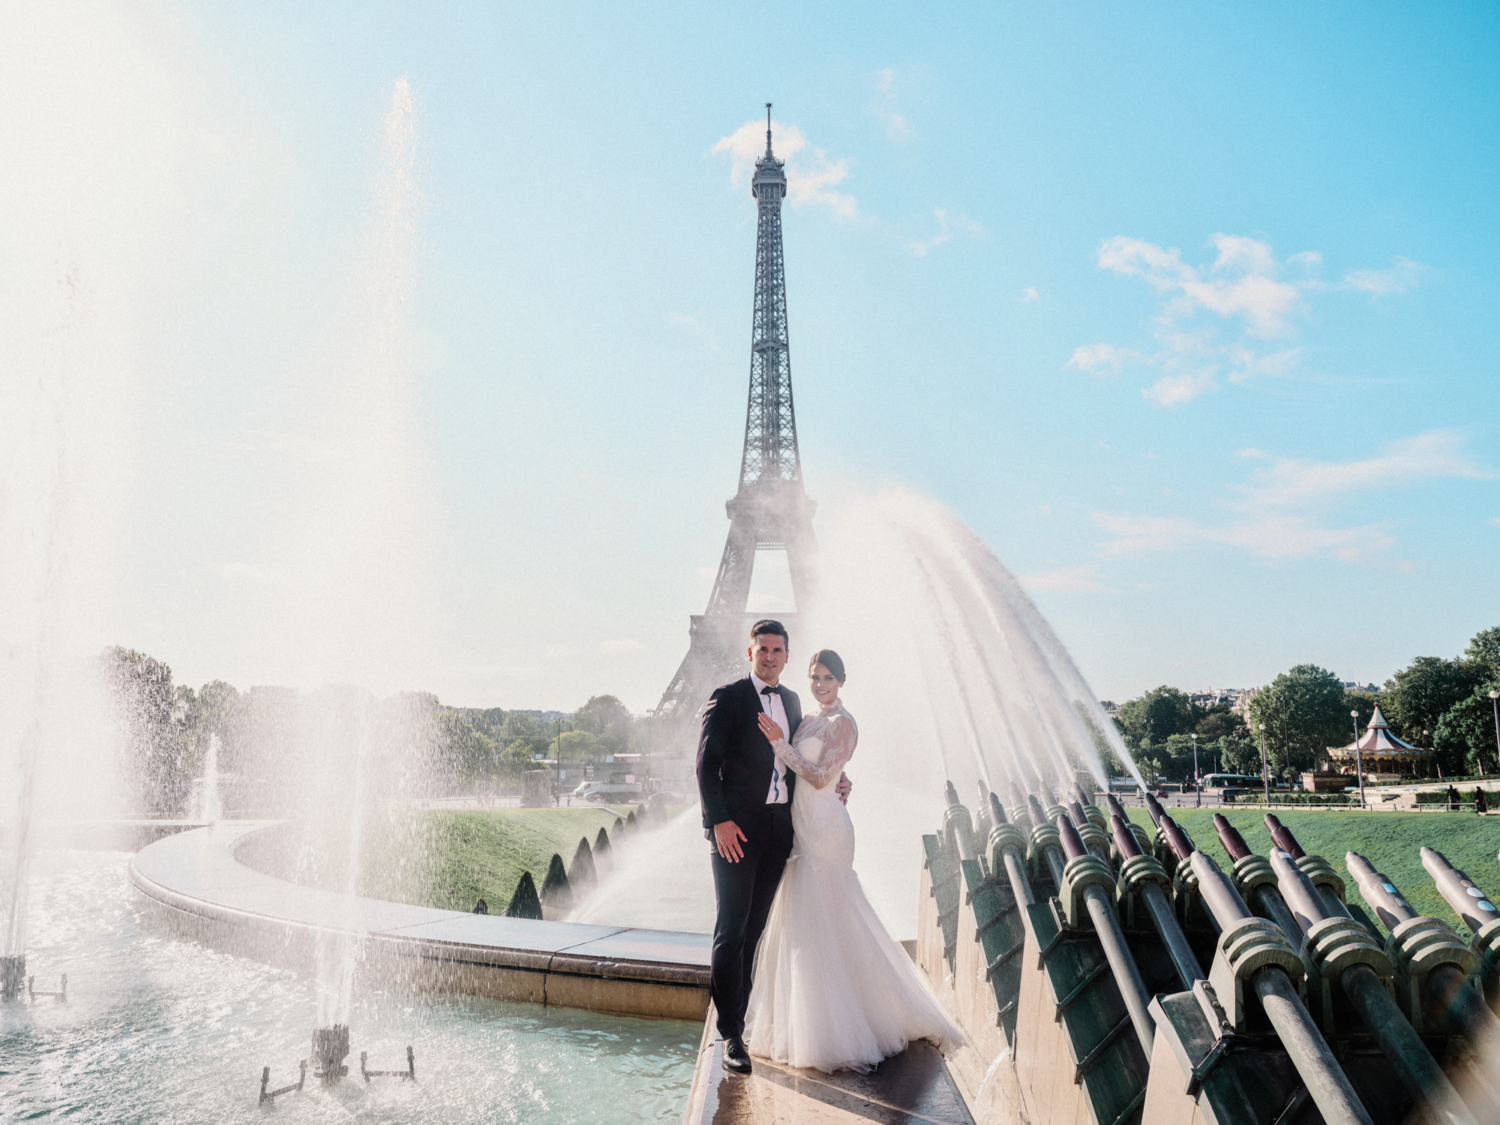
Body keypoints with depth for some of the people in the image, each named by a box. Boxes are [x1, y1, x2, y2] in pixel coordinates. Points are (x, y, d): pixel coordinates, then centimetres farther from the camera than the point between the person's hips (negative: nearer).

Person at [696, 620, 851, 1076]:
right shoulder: (727, 698, -6)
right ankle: (730, 1035, 2)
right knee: (731, 932, -4)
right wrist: (719, 820, -17)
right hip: (737, 829, -6)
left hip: (778, 828, 6)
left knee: (755, 929, 13)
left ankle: (741, 1015, 25)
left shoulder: (792, 700, 14)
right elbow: (707, 763, -10)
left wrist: (833, 779, 8)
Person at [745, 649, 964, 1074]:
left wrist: (780, 743, -20)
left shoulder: (842, 723, -12)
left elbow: (820, 777, -19)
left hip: (824, 829, -9)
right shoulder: (809, 720, 13)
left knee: (822, 921, -2)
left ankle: (829, 1030, 10)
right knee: (802, 921, 14)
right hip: (804, 829, 9)